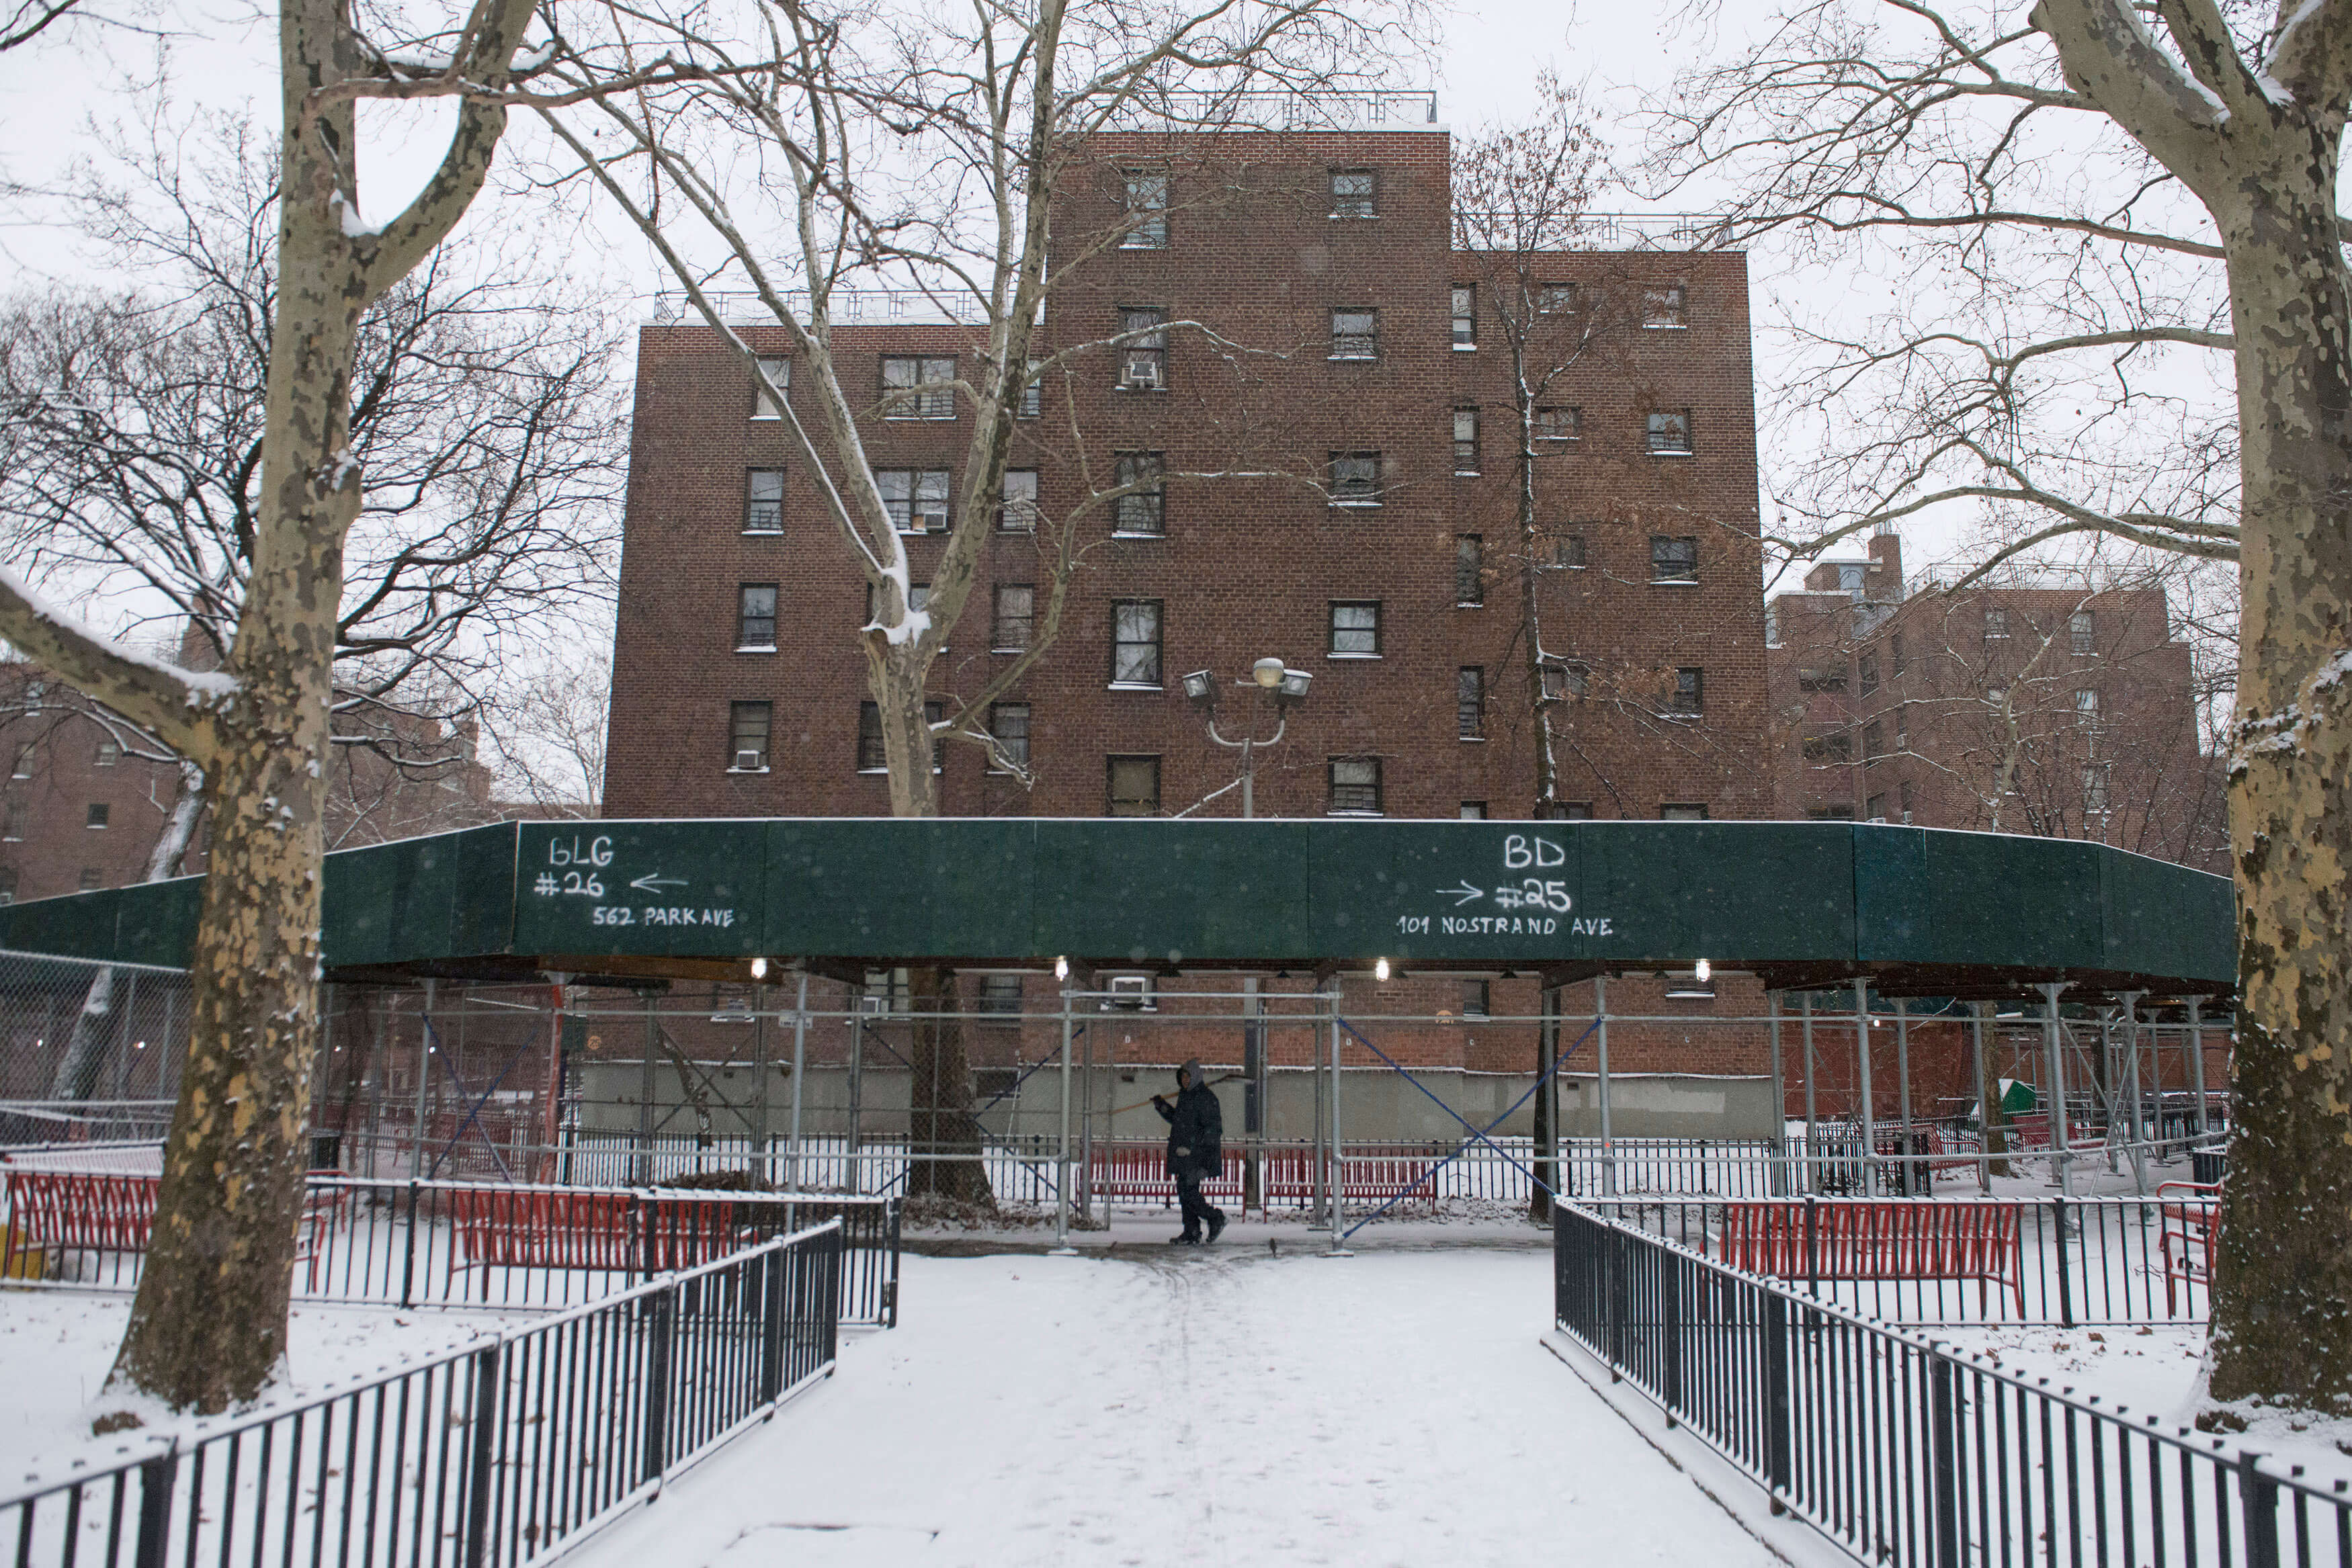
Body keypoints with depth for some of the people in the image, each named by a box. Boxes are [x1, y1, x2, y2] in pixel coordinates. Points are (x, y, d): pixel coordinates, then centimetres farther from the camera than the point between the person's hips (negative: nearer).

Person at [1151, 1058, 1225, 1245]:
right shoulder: (1185, 1095, 17)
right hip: (1184, 1153, 9)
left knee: (1187, 1190, -13)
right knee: (1185, 1191, 8)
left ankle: (1215, 1218, 4)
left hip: (1197, 1154, -9)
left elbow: (1214, 1128, -17)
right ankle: (1192, 1234, 12)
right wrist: (1162, 1107, 19)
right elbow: (1176, 1119, 32)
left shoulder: (1206, 1098, -12)